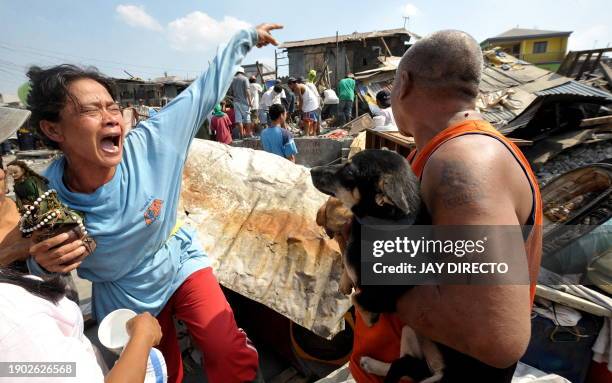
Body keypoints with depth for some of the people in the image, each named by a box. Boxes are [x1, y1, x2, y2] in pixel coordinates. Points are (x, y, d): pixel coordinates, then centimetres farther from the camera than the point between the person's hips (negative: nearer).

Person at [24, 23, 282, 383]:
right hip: (124, 297, 1)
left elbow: (204, 91, -16)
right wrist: (43, 264, -30)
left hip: (180, 264, 0)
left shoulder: (149, 143, -26)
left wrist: (246, 38, -7)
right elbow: (36, 265, -4)